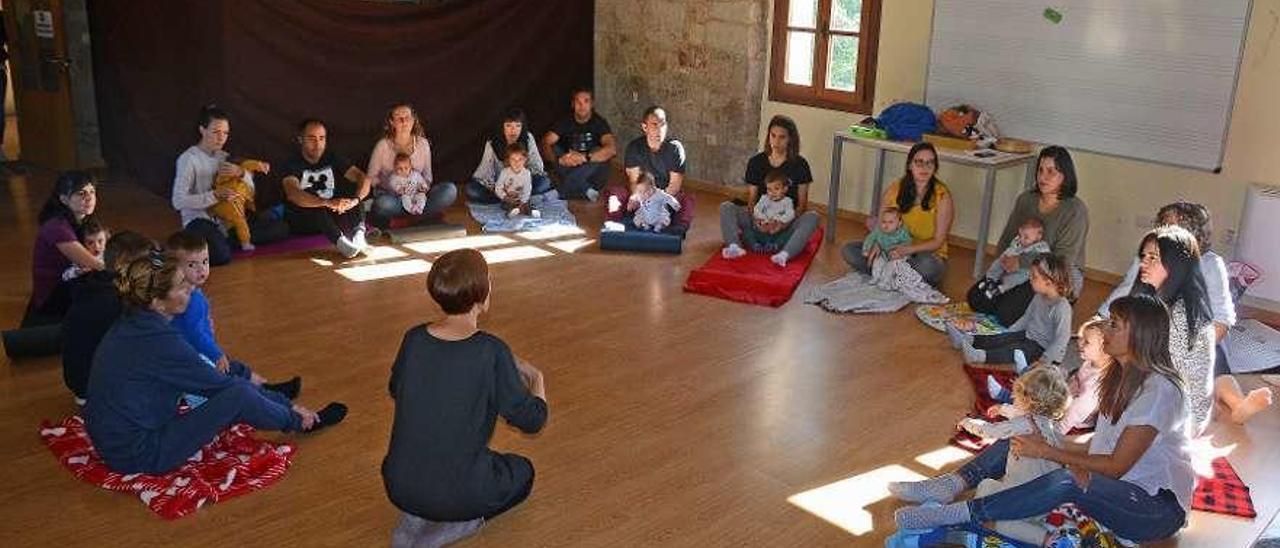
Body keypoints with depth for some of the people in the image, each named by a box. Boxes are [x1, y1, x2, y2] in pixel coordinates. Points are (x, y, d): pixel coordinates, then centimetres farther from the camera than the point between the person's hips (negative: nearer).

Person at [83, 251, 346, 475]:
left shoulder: (131, 324, 2)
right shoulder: (158, 342, -24)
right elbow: (217, 383, -14)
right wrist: (288, 406, -3)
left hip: (115, 442, 9)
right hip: (139, 456, -9)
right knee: (238, 396, -13)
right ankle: (299, 422, 11)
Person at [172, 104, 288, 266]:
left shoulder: (224, 157, 13)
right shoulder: (188, 158, -8)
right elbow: (178, 201, -17)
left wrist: (241, 173, -17)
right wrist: (215, 195, -25)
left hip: (227, 220, 7)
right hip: (199, 220, -7)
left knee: (280, 229, -4)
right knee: (221, 255, -37)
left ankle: (227, 241, -10)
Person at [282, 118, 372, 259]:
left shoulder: (333, 159, 3)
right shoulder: (293, 165, -10)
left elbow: (363, 178, -9)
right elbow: (293, 194, -30)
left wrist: (355, 200, -32)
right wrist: (328, 202, -46)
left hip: (330, 216, 4)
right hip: (301, 221, -4)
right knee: (312, 201, -34)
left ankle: (358, 233, -38)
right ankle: (339, 241, -53)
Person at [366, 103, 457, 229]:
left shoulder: (423, 144, 2)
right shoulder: (383, 145, -6)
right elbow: (372, 177, -1)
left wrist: (423, 188, -11)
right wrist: (391, 189, -17)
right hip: (391, 196, -2)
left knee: (450, 190, -22)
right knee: (384, 204, -40)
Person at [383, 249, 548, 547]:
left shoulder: (413, 339, -5)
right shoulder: (492, 352, -18)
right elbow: (532, 420, -9)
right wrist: (537, 381, 12)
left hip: (398, 488, 5)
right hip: (460, 493, -4)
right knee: (522, 471, 26)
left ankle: (413, 520, 13)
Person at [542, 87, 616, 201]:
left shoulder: (599, 123, -7)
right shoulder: (565, 123, 1)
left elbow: (612, 149, -25)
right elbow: (545, 144, -12)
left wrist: (585, 157, -39)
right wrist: (559, 159, -34)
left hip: (593, 175, -2)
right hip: (568, 169, 2)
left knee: (598, 152, -30)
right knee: (555, 149, -20)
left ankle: (561, 194, -27)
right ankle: (586, 190, -25)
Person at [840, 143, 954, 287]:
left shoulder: (942, 196, -15)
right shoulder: (895, 189, -4)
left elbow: (937, 241, -13)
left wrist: (906, 250, -28)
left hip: (928, 254, -4)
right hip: (894, 248, 4)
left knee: (927, 265, -41)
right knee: (848, 250, -13)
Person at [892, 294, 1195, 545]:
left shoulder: (1158, 390, -21)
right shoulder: (1121, 376, 7)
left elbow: (1116, 466, -21)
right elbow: (1102, 444, 6)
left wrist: (1047, 452, -20)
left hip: (1158, 508, -9)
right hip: (1111, 487, 9)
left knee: (1066, 482, -38)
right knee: (1018, 443, -2)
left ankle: (963, 513, -34)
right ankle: (952, 484, -21)